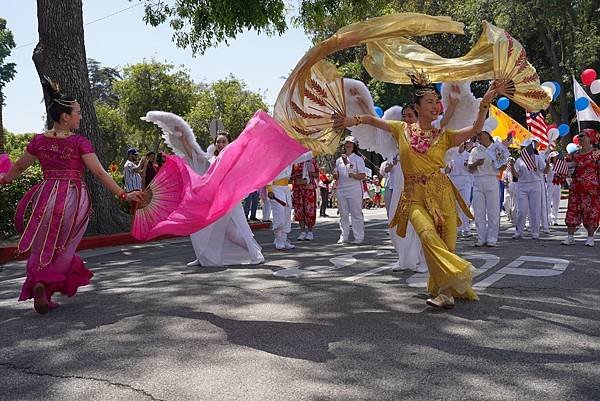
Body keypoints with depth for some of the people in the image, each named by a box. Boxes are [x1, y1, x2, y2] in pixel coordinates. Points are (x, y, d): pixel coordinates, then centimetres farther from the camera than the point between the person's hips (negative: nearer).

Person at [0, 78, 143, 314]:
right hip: (74, 199, -3)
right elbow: (99, 173, -13)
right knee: (62, 248, 13)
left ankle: (38, 284, 8)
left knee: (43, 247, 20)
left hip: (46, 196, 3)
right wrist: (123, 195, -12)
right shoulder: (80, 142, -8)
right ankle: (45, 289, 7)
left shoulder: (39, 141, 4)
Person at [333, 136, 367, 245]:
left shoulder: (358, 159, 1)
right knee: (343, 214, 8)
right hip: (341, 190, 5)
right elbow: (336, 176, 19)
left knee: (356, 214, -2)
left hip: (354, 190, -4)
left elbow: (363, 175, -5)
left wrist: (354, 175, -23)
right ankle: (344, 236, 15)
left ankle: (359, 237, 4)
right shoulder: (339, 160, 14)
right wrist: (335, 175, -4)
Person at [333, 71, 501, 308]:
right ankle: (456, 276, -20)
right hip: (414, 196, -1)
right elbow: (373, 119, 15)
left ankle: (445, 289, 9)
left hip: (441, 193, 1)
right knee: (428, 233, -25)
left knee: (445, 241, -3)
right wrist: (353, 120, -2)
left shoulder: (444, 136, 8)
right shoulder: (403, 130, 9)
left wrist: (486, 101, -11)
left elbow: (476, 129, -2)